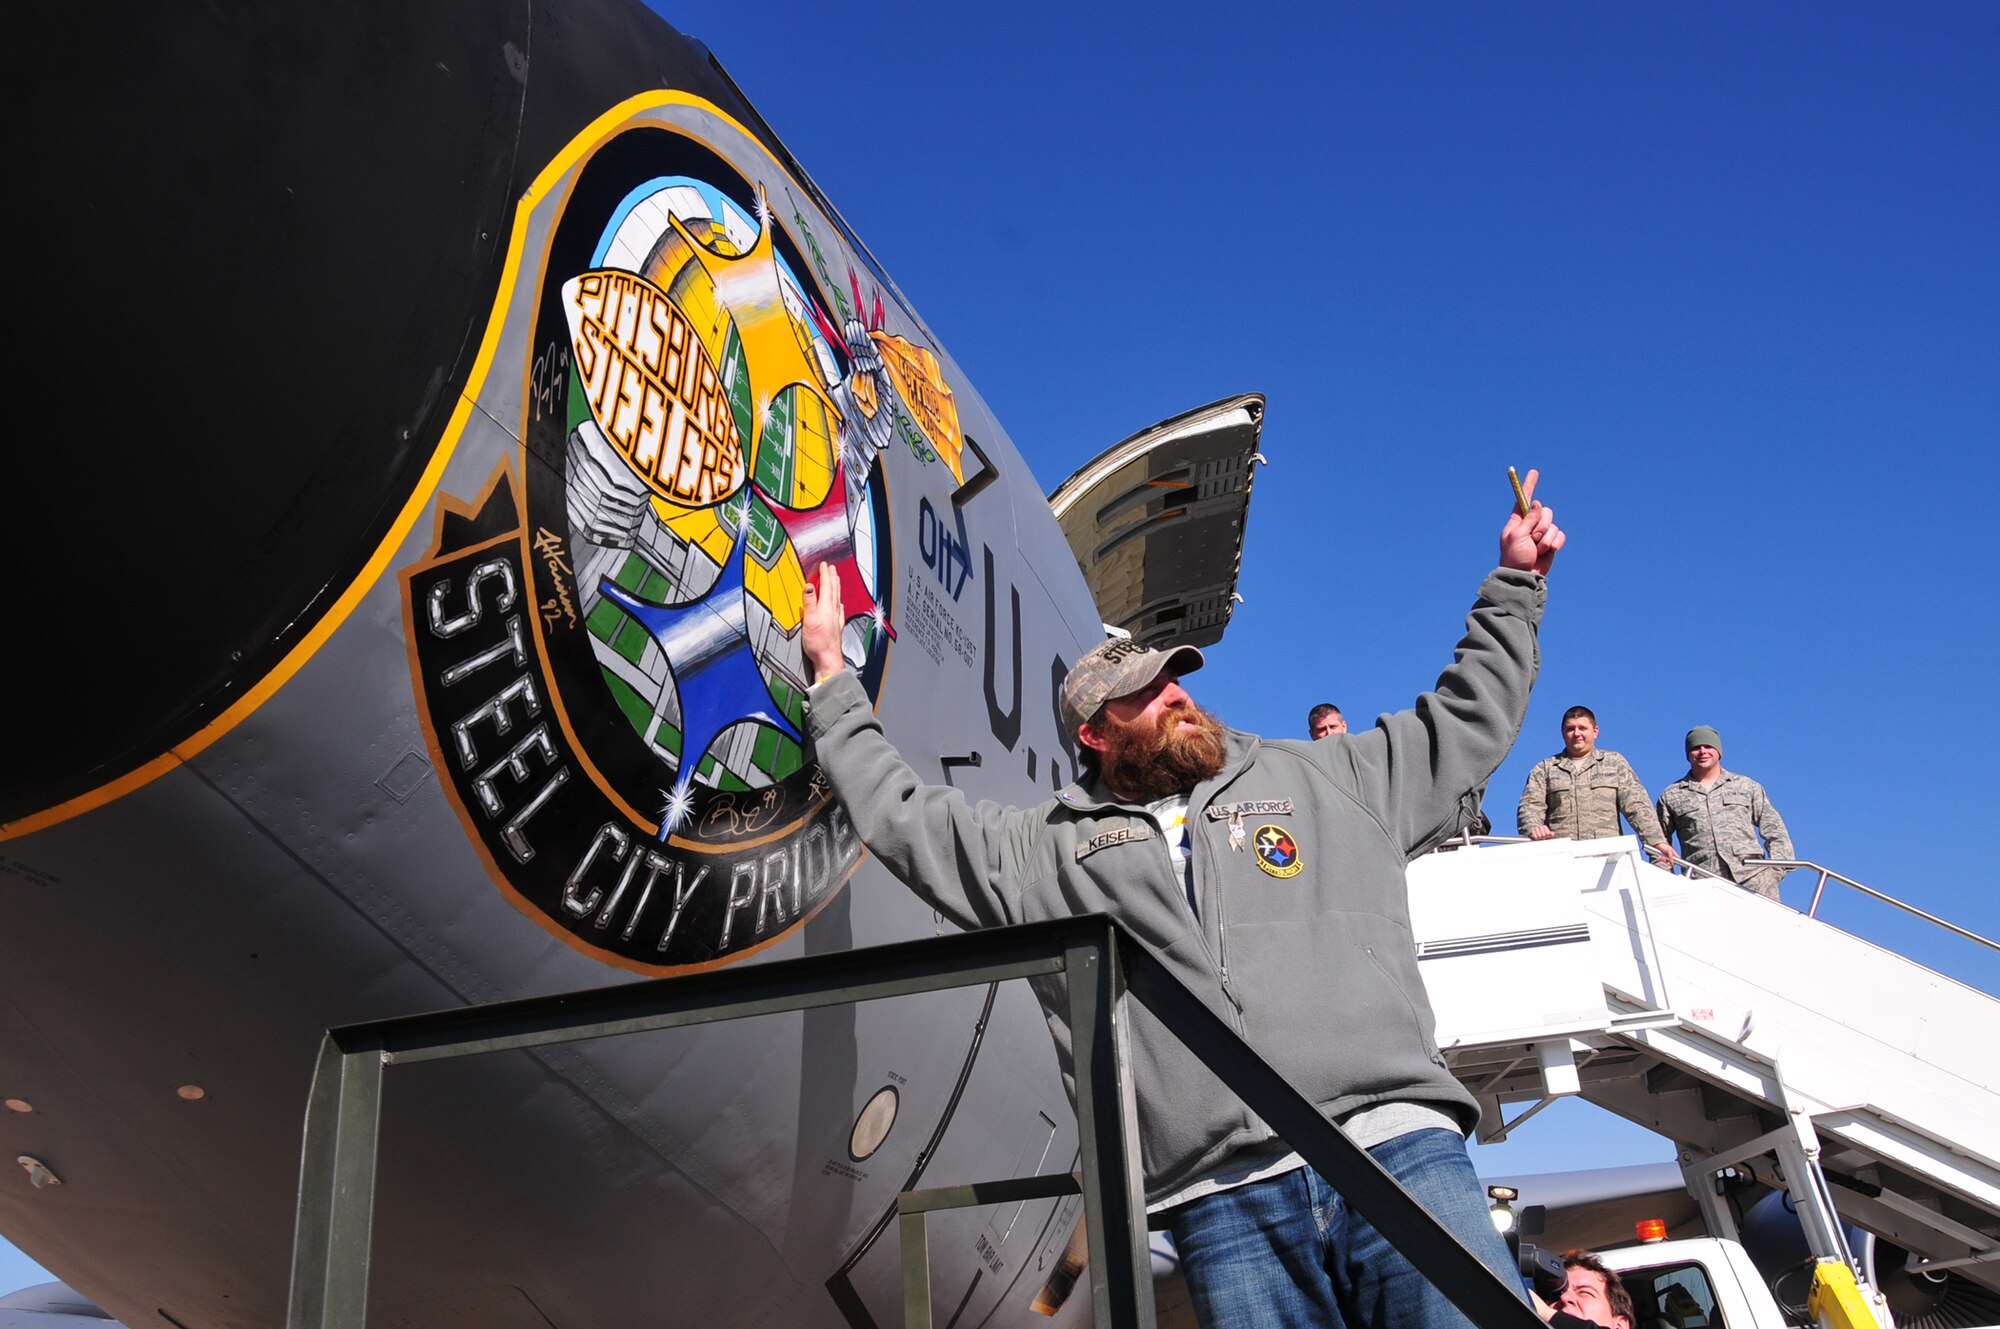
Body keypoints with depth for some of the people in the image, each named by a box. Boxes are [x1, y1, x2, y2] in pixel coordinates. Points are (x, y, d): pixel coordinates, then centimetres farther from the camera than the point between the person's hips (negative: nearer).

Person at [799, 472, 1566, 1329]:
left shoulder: (1323, 780, 22)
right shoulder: (1043, 850, 19)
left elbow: (1464, 721, 30)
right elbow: (899, 814, 22)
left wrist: (1514, 585, 32)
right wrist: (833, 680, 26)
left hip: (1400, 1152, 1)